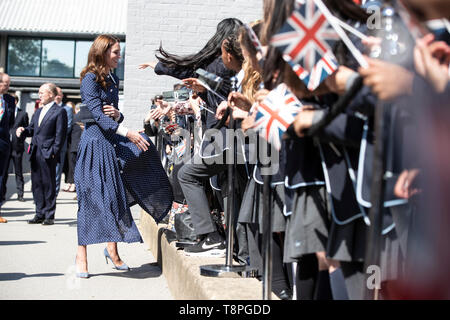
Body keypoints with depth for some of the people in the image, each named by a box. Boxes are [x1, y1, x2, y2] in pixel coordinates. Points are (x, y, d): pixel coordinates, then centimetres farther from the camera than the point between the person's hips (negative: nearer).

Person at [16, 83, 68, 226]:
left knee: (48, 185, -2)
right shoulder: (38, 112, 19)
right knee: (36, 184, 9)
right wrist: (23, 131, -2)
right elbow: (32, 129, 20)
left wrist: (54, 152, -15)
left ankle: (49, 215, 4)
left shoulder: (59, 112, -5)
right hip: (35, 153, 7)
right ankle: (40, 214, 17)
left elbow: (60, 135, -9)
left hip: (48, 154, -7)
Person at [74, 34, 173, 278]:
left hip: (113, 142, 8)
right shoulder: (90, 79, -9)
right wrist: (127, 132, -27)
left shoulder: (113, 80, 16)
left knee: (115, 195, 4)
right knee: (91, 198, -7)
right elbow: (98, 115, -19)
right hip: (95, 143, -8)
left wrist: (118, 115, -5)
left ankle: (112, 249, 12)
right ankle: (81, 254, -1)